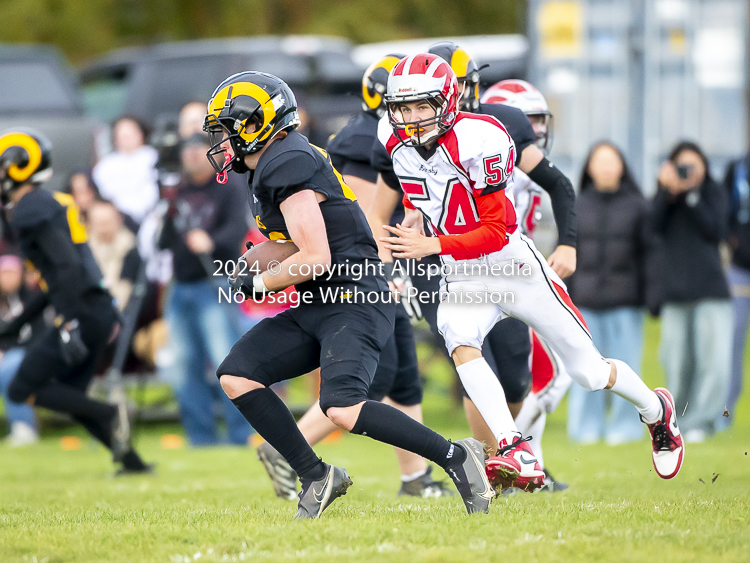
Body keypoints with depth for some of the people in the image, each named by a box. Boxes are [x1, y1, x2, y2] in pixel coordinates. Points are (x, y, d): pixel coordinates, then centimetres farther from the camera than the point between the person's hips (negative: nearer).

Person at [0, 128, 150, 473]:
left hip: (83, 312, -10)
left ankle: (109, 415, -12)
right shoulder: (46, 204, 20)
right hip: (101, 312, 10)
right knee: (70, 397, 18)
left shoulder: (30, 210, -11)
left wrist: (69, 324, -26)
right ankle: (131, 460, 12)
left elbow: (67, 265, -22)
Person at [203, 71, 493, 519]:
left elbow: (316, 260, -20)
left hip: (353, 301, -10)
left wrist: (259, 283, -7)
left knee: (343, 409, -28)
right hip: (319, 307, 10)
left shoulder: (287, 167, -15)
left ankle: (455, 457, -14)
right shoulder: (275, 166, 17)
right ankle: (317, 477, 4)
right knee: (236, 376, 1)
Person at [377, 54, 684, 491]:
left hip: (515, 265, -5)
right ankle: (519, 455, -37)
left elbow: (494, 233, -24)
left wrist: (431, 246, -35)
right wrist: (415, 210, -2)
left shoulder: (477, 140, -26)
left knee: (591, 374, 6)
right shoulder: (395, 139, -6)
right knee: (460, 344, -29)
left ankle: (657, 411, 37)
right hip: (463, 277, 5)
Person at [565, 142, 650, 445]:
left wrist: (646, 293, -2)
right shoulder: (577, 206, 9)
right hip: (586, 298, 1)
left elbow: (647, 251, 3)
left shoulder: (636, 205, 5)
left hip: (624, 300, -1)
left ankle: (624, 425, 7)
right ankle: (586, 427, 10)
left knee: (625, 362, -1)